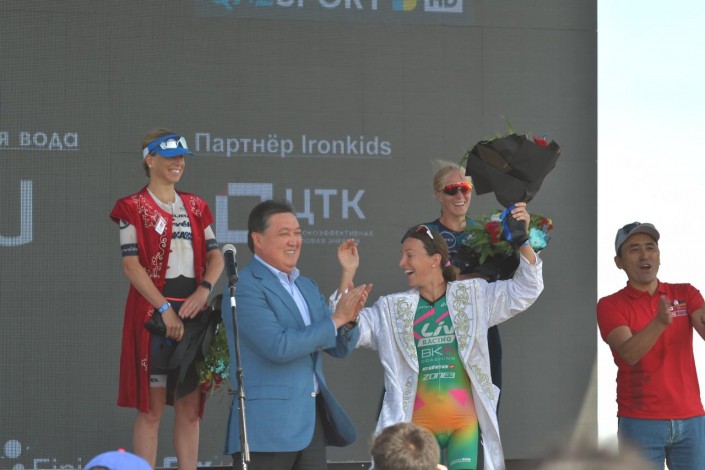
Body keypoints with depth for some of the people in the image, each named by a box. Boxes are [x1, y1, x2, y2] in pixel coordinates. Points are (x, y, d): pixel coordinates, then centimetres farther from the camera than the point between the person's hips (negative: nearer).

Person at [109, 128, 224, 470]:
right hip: (152, 312, -5)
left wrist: (204, 288, -12)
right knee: (152, 408, -5)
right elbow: (131, 265, -10)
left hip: (192, 312, 5)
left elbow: (215, 256, 9)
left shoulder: (194, 207, 15)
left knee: (190, 407, 7)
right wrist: (165, 308, -17)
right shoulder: (134, 207, -2)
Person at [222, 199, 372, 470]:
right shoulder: (246, 288, -10)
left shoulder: (307, 287, 17)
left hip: (313, 420, 8)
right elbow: (278, 346, -21)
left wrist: (349, 318, -7)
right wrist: (336, 319, -16)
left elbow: (340, 347, 15)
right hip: (268, 425, -8)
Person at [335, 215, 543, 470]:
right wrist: (347, 273, -7)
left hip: (465, 421, -1)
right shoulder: (393, 309, 7)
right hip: (418, 424, 1)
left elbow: (526, 289, 5)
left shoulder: (473, 296, 5)